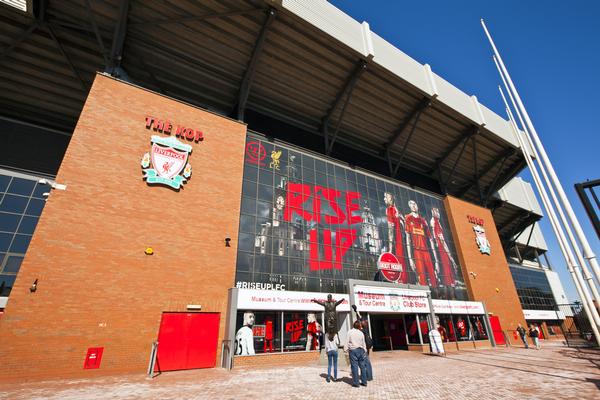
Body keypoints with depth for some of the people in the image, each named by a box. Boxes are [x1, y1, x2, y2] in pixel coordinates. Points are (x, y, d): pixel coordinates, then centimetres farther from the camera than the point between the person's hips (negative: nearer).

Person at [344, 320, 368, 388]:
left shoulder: (350, 332, -5)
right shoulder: (361, 333, 4)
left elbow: (347, 341, -8)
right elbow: (364, 343, 11)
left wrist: (346, 349, -1)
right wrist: (365, 351, 21)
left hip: (353, 350, -3)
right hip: (360, 350, 3)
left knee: (354, 366, 1)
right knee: (362, 366, 11)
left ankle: (356, 383, 5)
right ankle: (364, 382, 18)